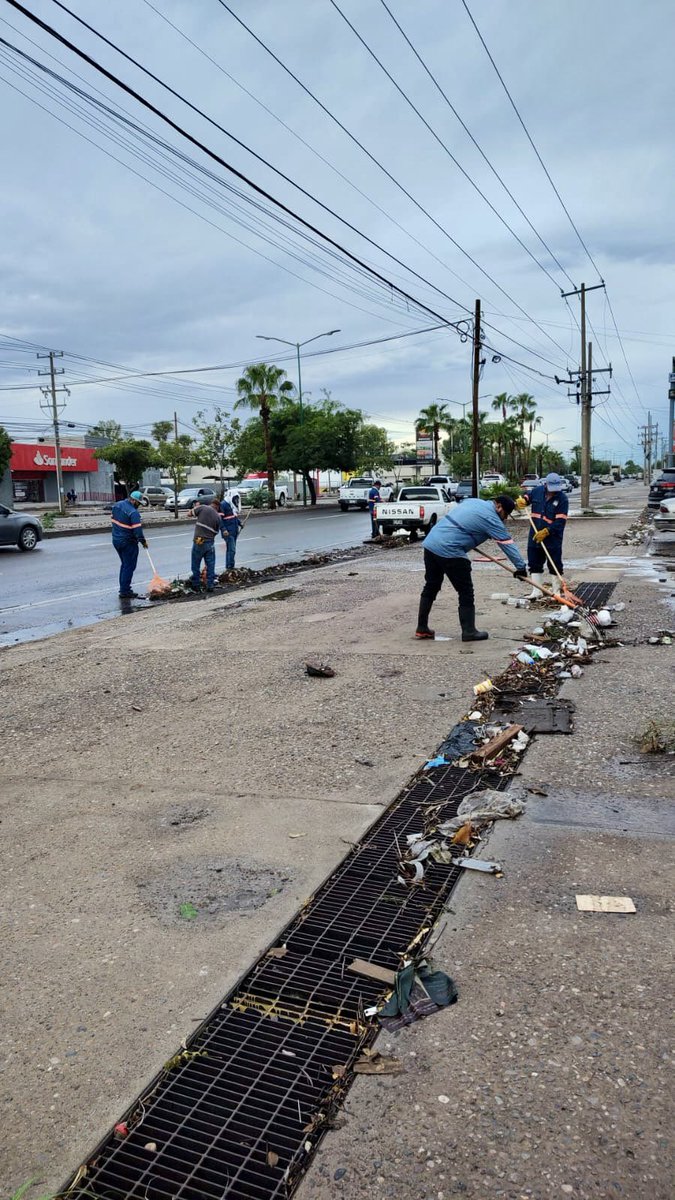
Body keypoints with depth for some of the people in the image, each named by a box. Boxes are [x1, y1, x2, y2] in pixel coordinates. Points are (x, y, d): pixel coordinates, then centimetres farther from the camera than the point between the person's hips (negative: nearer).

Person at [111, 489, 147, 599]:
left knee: (124, 564, 20)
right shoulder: (133, 512, -22)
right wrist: (143, 542, -8)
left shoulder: (117, 505, 5)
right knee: (129, 567, 0)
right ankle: (125, 591, 2)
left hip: (116, 540, 9)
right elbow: (138, 531, -23)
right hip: (128, 542, -9)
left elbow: (113, 517, 16)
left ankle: (123, 589, 25)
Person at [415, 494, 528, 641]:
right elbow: (508, 544, -5)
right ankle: (469, 632, 8)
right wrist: (521, 567, -1)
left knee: (431, 586, 17)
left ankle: (422, 628, 22)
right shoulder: (490, 518, -6)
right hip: (449, 551, -9)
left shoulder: (473, 501, 18)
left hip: (430, 542, 9)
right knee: (466, 592, 2)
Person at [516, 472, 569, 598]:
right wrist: (521, 501, -6)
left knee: (555, 565, 4)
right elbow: (526, 497, 19)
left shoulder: (562, 499, -14)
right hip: (535, 536, 5)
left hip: (553, 538, -4)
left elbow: (560, 521, -18)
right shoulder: (537, 491, -1)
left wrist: (545, 532, -24)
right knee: (534, 564, 9)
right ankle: (537, 592, 19)